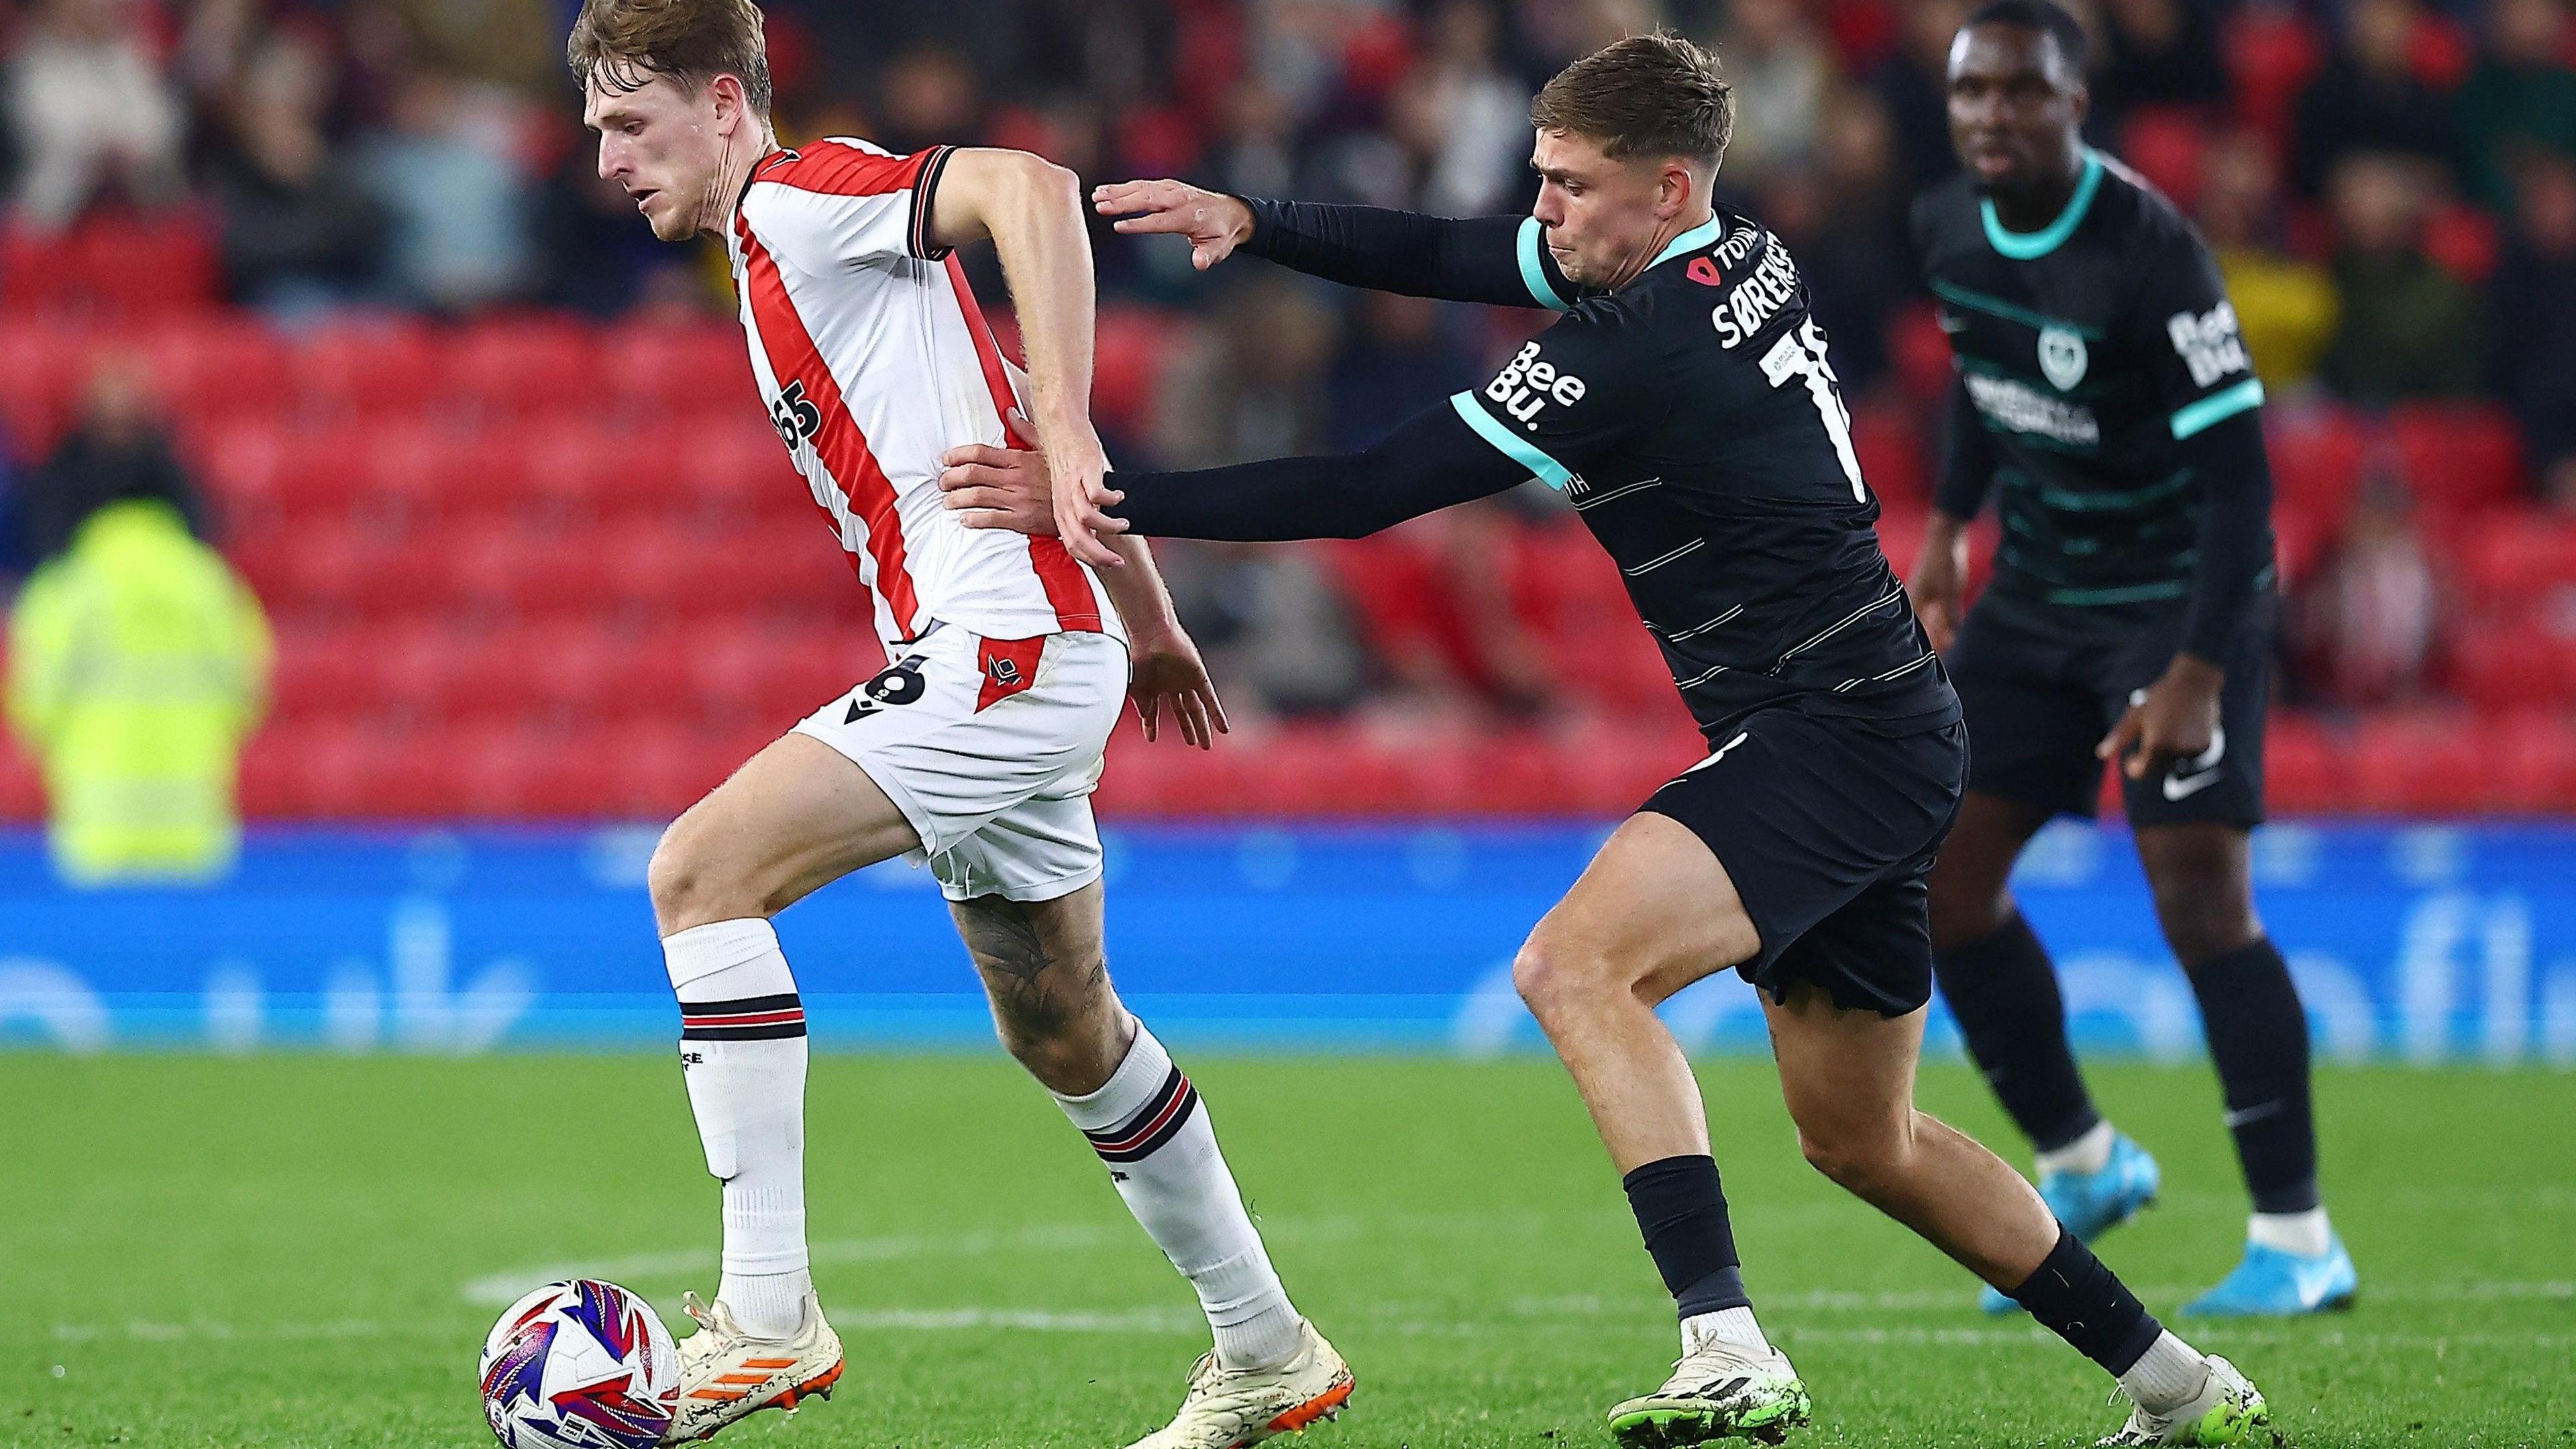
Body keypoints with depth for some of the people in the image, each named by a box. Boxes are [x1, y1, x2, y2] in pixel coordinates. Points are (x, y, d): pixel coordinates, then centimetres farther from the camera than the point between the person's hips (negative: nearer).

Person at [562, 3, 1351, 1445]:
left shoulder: (808, 193, -7)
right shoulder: (776, 261, 22)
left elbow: (1031, 189, -24)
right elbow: (1025, 409, 28)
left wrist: (1061, 431, -28)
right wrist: (1147, 618, 29)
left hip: (1004, 646, -11)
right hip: (1004, 672, 11)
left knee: (701, 871, -19)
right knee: (1069, 1041, 19)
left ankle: (768, 1316, -22)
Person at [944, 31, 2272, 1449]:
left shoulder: (1638, 351, -19)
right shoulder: (1742, 259, 8)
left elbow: (1366, 491, -19)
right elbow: (1452, 255, 17)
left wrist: (1107, 502, -17)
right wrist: (1252, 222, 4)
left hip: (1838, 739, -10)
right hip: (1878, 741, 10)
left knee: (1576, 964, -26)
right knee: (1862, 1140, 19)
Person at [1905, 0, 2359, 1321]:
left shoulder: (2147, 254, -25)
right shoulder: (1948, 230, -3)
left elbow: (2236, 471, -24)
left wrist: (2197, 672, -30)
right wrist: (1949, 528, 17)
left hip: (2179, 597, -7)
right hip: (2037, 593, 7)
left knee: (2198, 887, -17)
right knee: (1941, 877, 3)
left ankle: (2297, 1242, -9)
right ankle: (2081, 1164, 23)